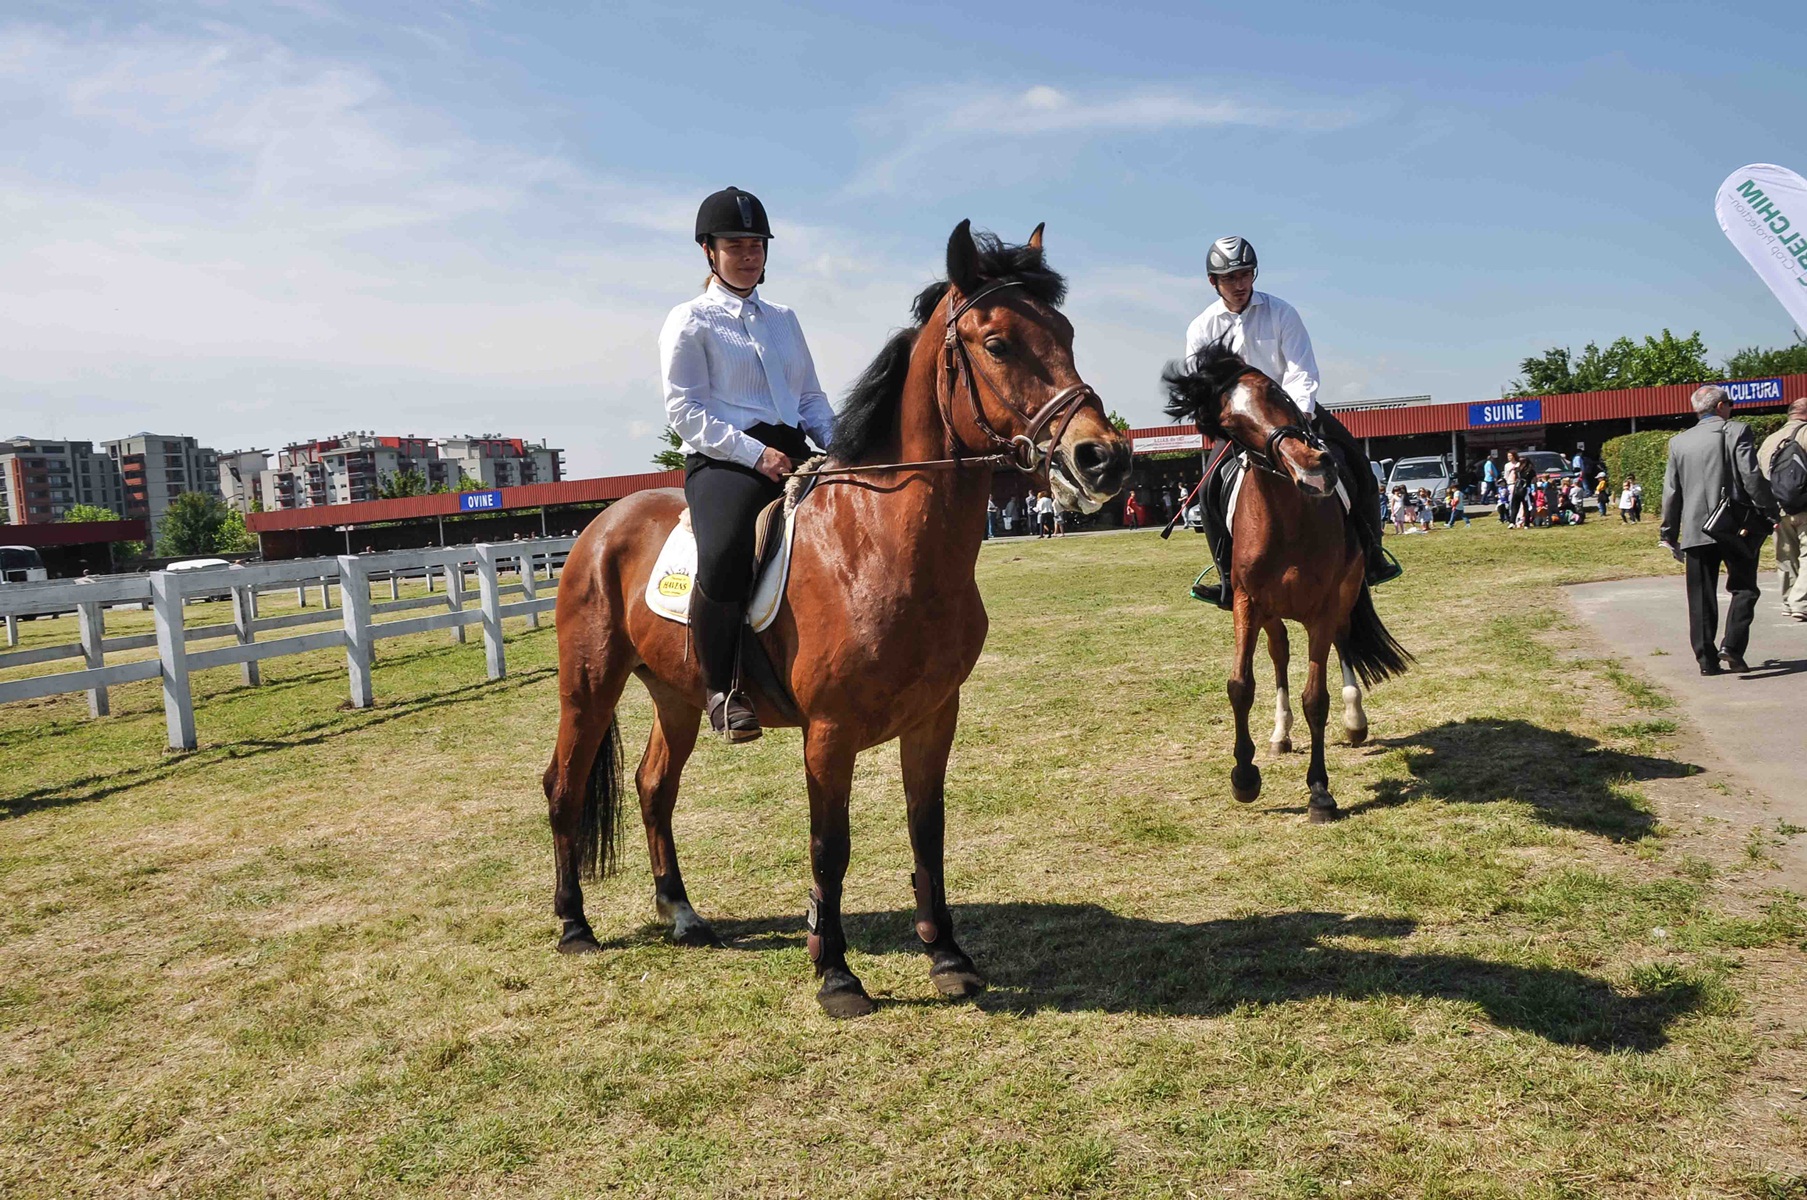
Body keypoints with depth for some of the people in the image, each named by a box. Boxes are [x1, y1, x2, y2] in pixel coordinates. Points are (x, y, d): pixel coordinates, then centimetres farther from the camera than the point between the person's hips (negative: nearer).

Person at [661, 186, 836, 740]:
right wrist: (755, 454, -16)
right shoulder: (690, 321, 7)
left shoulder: (784, 319, 25)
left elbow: (812, 397, 25)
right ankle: (720, 690, -19)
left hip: (792, 454, 7)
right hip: (725, 460, -6)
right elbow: (685, 410, -4)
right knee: (724, 555, -36)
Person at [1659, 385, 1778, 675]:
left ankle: (1707, 659, 7)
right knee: (1743, 588, 8)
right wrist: (1770, 511, -2)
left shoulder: (1678, 442, 9)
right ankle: (1732, 647, -7)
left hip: (1696, 531, 3)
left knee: (1701, 597, 6)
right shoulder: (1737, 431, -3)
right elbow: (1752, 477, -12)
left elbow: (1671, 493, 10)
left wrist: (1670, 535, 15)